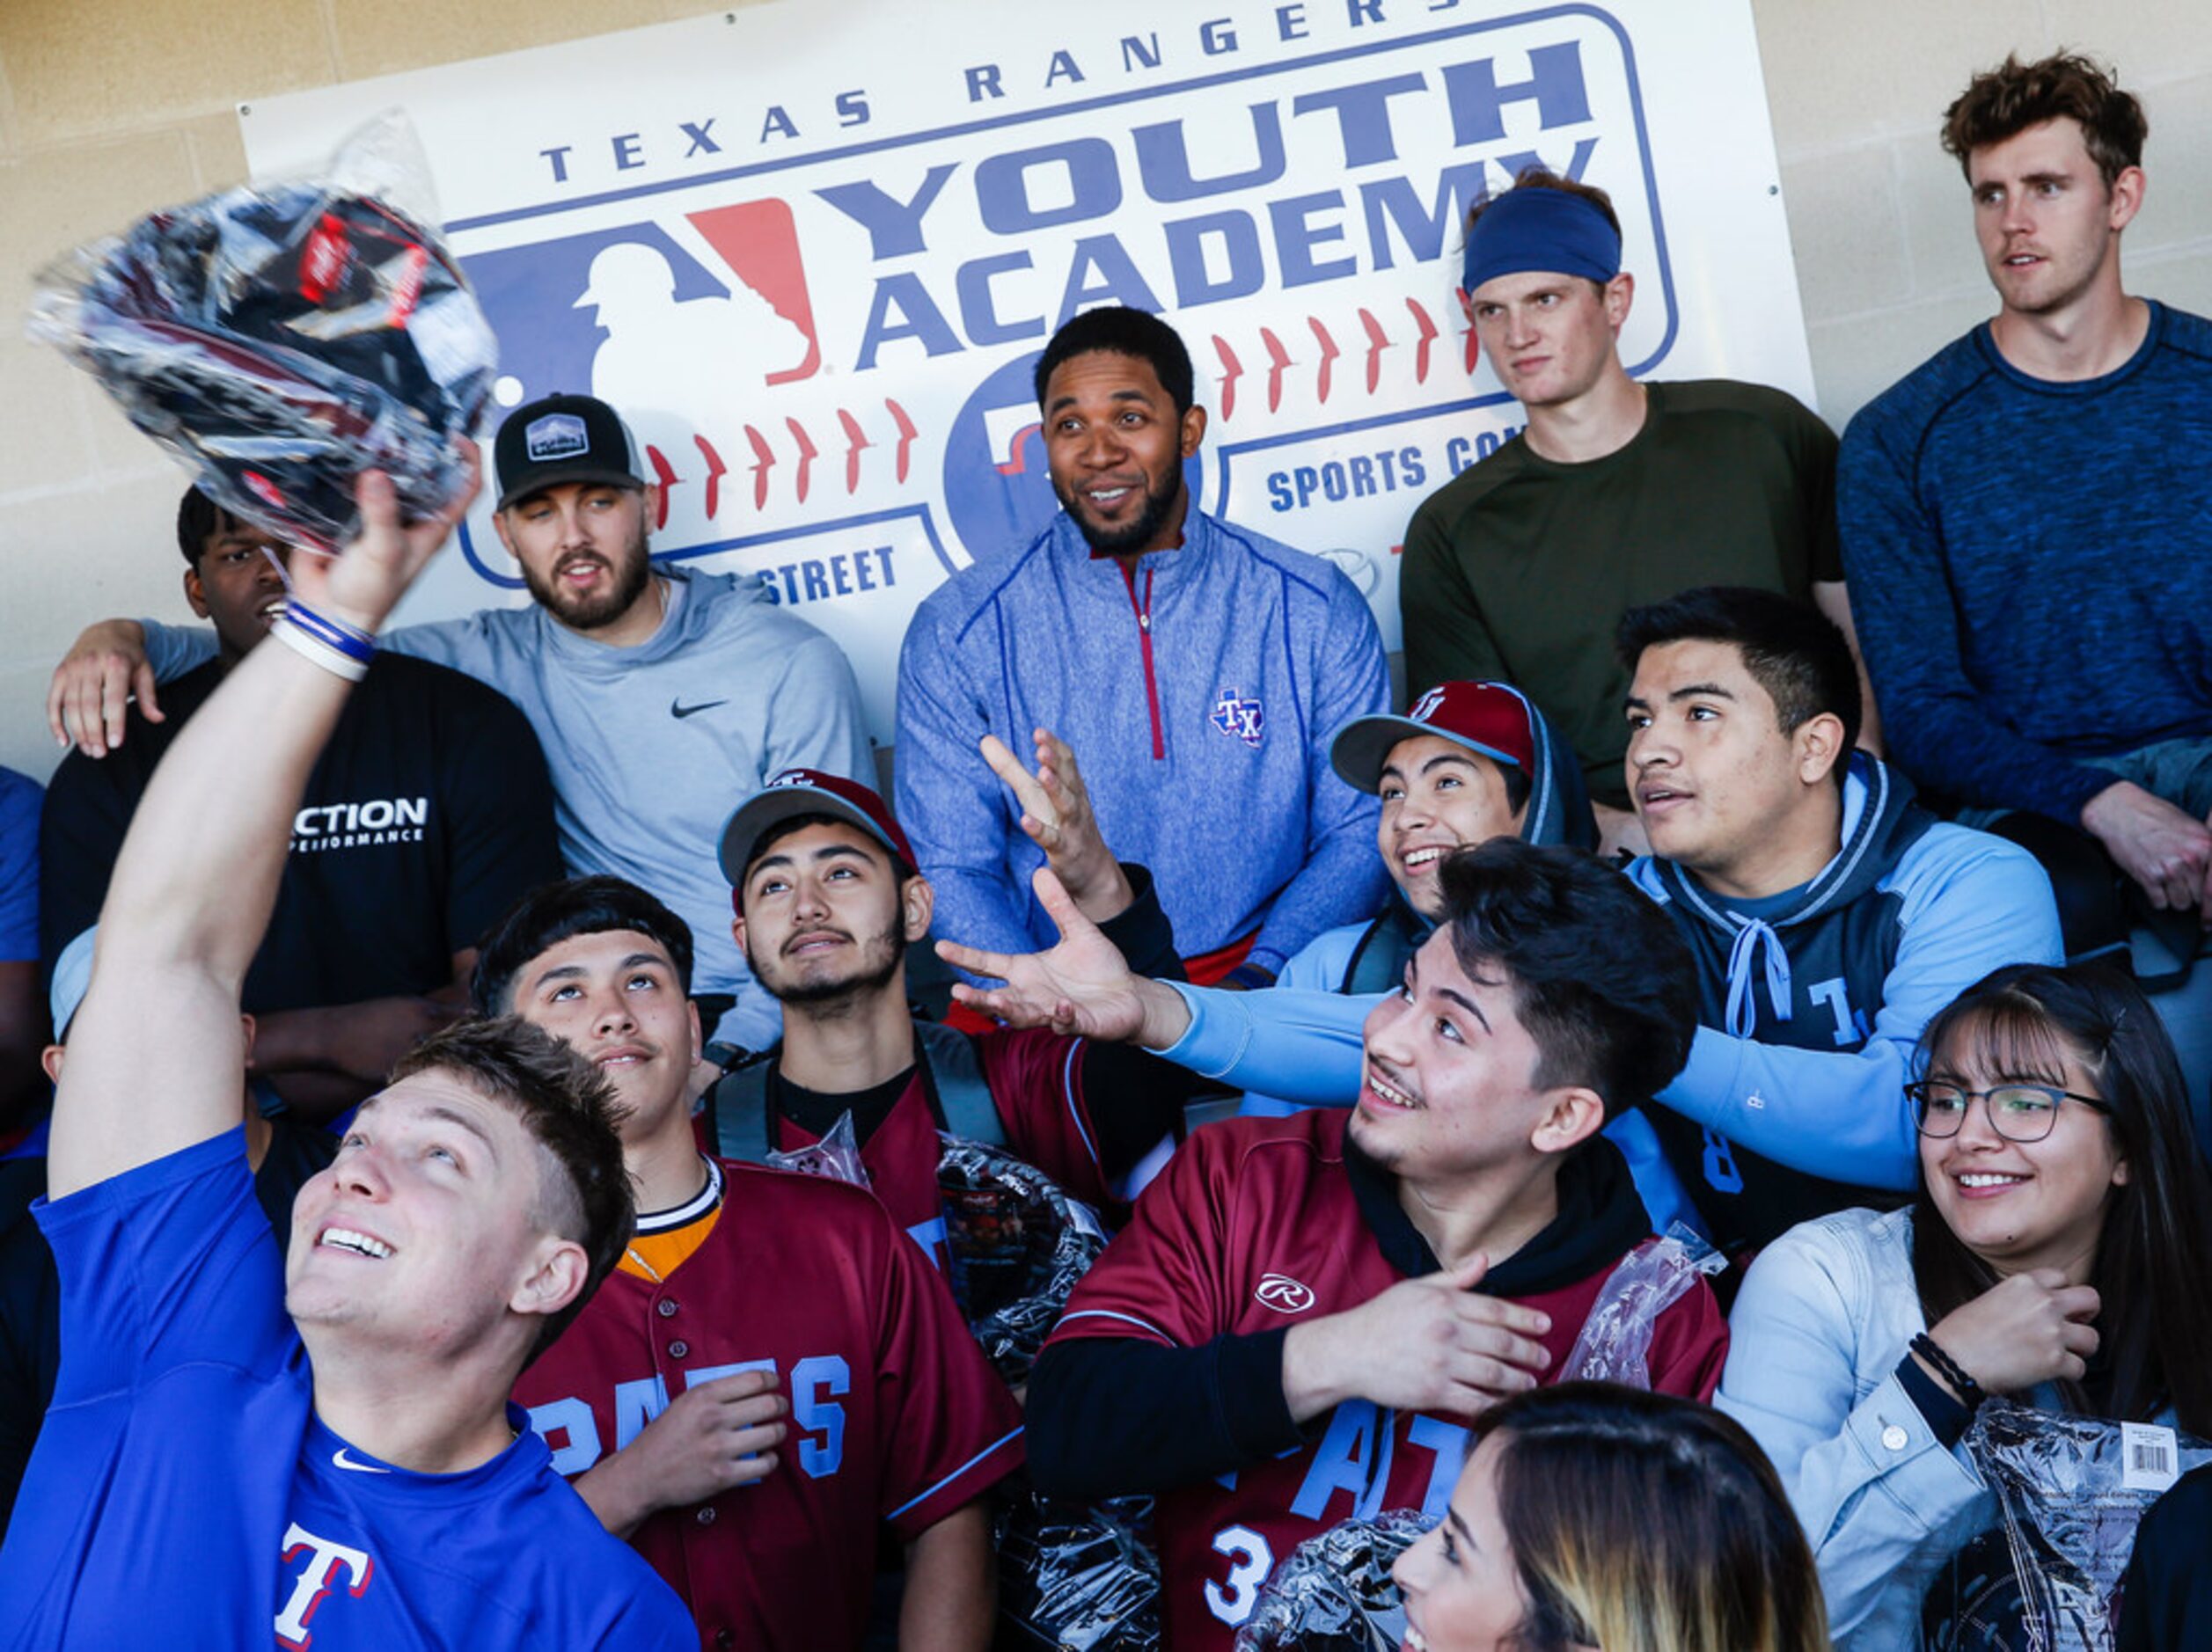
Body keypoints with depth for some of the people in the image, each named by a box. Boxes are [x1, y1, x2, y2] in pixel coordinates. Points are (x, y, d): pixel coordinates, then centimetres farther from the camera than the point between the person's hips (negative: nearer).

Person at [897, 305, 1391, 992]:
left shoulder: (1316, 611, 6)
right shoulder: (959, 631, 4)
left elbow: (1364, 831, 5)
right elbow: (950, 870, 2)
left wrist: (1258, 976, -12)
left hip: (1259, 988, 1)